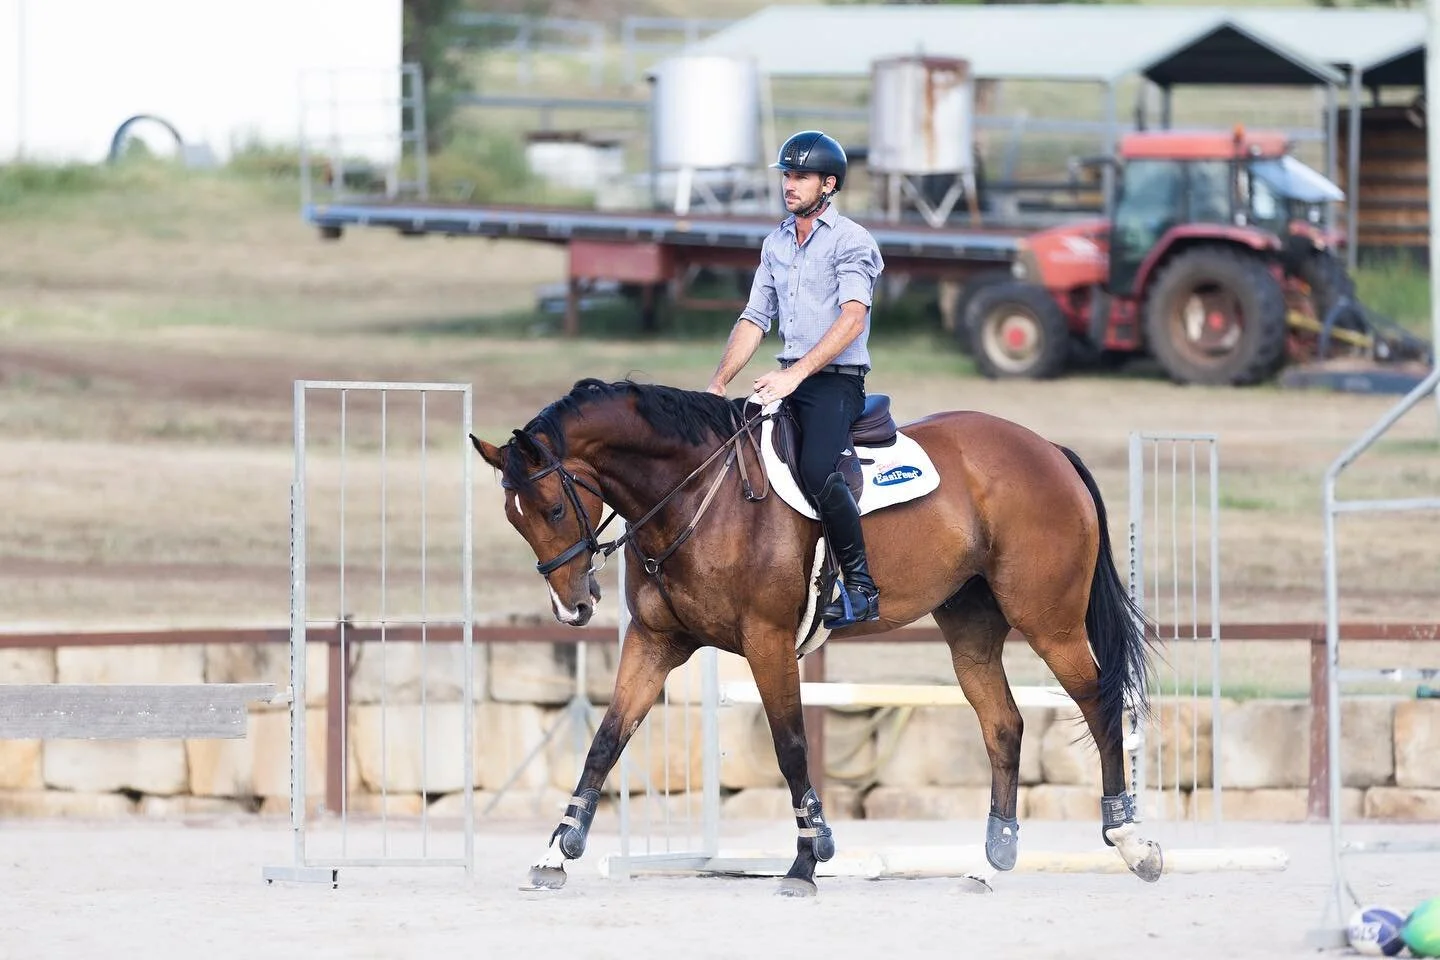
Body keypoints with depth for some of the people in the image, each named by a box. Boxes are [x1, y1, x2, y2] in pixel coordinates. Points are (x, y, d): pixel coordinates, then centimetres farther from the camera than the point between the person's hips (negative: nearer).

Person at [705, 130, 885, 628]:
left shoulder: (851, 241, -7)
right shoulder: (776, 243, 16)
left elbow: (852, 318, -20)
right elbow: (754, 320, 18)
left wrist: (795, 374, -28)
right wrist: (718, 384, 7)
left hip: (836, 381, -8)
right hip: (788, 380, 8)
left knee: (816, 470, -30)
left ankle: (861, 587, -23)